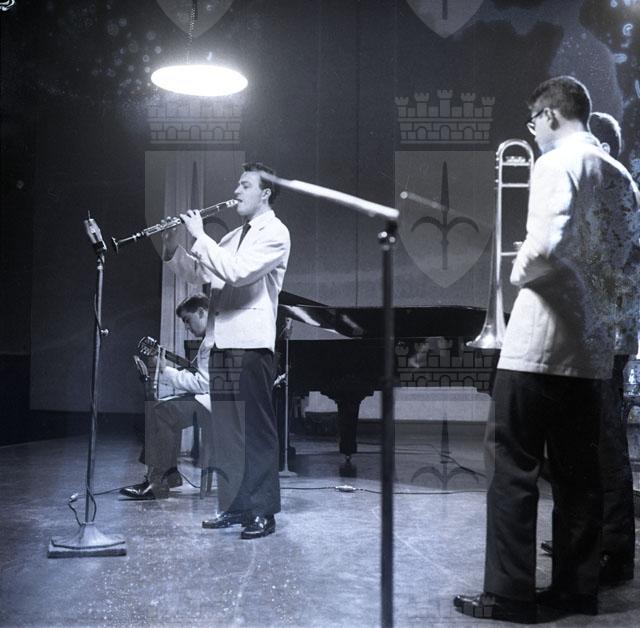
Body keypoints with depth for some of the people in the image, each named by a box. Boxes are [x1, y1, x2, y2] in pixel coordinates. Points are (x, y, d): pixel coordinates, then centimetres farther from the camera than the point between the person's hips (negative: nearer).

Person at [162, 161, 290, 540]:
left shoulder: (274, 233, -4)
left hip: (252, 343, -8)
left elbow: (238, 272, -19)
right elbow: (198, 273, 21)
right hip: (222, 341, 8)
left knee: (256, 430, -4)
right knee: (226, 429, 10)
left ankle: (263, 512, 1)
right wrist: (173, 249, 6)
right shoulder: (235, 237, 21)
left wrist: (200, 236, -14)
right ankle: (234, 505, 19)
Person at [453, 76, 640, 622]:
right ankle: (577, 588, 19)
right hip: (592, 346, 8)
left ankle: (510, 595, 3)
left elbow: (545, 246, -23)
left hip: (540, 342, -8)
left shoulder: (558, 163, -9)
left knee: (513, 468, -1)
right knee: (578, 471, 12)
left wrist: (520, 271, -4)